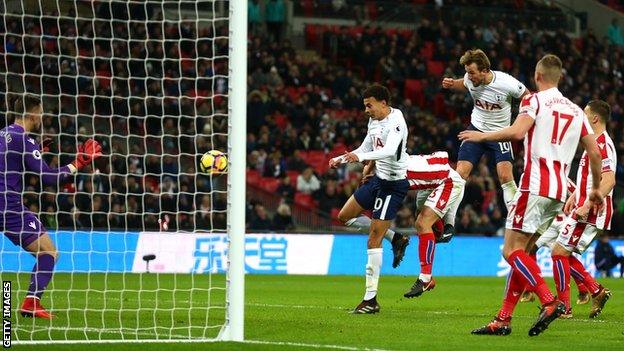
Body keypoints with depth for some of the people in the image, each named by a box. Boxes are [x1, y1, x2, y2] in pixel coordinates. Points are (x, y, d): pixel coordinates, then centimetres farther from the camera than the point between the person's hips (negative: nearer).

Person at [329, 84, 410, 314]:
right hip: (378, 178, 10)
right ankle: (395, 238, 20)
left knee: (373, 240, -10)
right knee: (345, 216, 15)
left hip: (393, 184, -10)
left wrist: (361, 157, -49)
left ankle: (371, 299, -5)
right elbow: (365, 149, 21)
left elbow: (390, 150, -37)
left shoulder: (395, 122, -20)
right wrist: (341, 159, 9)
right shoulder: (374, 121, 8)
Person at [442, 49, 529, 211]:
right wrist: (451, 84, -6)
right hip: (476, 129, 3)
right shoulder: (470, 79, -12)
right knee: (460, 174, -7)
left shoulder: (507, 83, -24)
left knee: (506, 176, -20)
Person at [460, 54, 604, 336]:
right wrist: (596, 189, 28)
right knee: (519, 251, 11)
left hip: (535, 186, -7)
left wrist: (482, 136, -6)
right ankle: (503, 320, 7)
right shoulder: (576, 110, 17)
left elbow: (517, 132, -20)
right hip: (559, 192, 7)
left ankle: (549, 302, -24)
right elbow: (594, 151, 16)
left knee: (511, 250, -8)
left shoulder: (535, 101, -2)